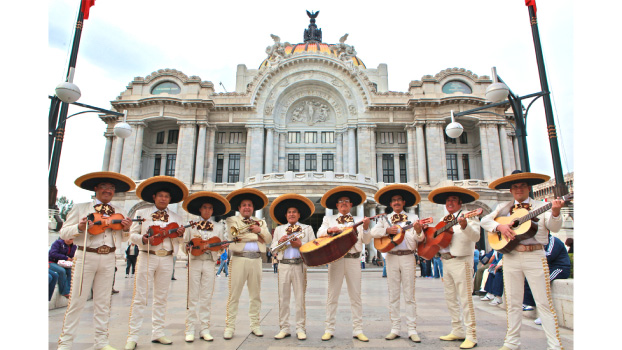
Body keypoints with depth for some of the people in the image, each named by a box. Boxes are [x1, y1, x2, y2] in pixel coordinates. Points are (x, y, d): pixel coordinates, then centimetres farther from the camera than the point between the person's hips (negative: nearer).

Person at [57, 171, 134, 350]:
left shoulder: (119, 213, 13)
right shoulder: (80, 208, 6)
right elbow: (63, 233, 3)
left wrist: (126, 230, -6)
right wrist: (79, 228, -17)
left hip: (108, 258, 3)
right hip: (85, 256, -3)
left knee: (103, 302, 9)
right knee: (77, 300, 0)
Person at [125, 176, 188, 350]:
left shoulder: (176, 218, 12)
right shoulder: (142, 213, 7)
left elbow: (177, 241, 12)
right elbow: (132, 235, 4)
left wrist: (180, 235, -11)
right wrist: (143, 239, -17)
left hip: (166, 259, 3)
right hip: (147, 257, -2)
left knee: (161, 297, 8)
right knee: (140, 297, -1)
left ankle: (157, 333, 18)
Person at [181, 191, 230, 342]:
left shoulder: (219, 226, 11)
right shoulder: (192, 225, 8)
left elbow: (219, 247, 12)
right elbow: (185, 244, 10)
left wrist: (223, 247, -9)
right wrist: (189, 248, -11)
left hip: (210, 263, 1)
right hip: (194, 262, -1)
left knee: (206, 297, 4)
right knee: (193, 297, 1)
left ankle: (204, 329, 12)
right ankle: (190, 330, 10)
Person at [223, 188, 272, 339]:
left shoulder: (260, 222, 19)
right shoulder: (232, 220, 8)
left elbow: (268, 239, 8)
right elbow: (235, 235, -11)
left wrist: (260, 230, -9)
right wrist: (256, 236, -6)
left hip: (256, 260, 4)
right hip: (239, 259, -3)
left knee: (256, 294, 9)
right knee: (234, 294, 0)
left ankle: (255, 325, 20)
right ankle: (229, 326, 10)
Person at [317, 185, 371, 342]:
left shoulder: (358, 220, 12)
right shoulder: (329, 219, 13)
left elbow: (366, 241, 5)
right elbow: (319, 233, 0)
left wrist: (365, 228, -13)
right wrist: (330, 230, -20)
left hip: (353, 259, 1)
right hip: (335, 259, 0)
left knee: (356, 295, 4)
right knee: (332, 295, 3)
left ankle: (358, 330, 14)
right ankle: (329, 330, 12)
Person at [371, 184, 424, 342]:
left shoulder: (413, 218, 6)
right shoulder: (385, 218, 11)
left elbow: (419, 239, -5)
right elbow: (373, 232, -1)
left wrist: (418, 231, -26)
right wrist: (387, 230, -16)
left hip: (408, 257, -1)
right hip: (391, 257, 2)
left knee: (409, 295, 2)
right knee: (393, 295, 6)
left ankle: (412, 330, 9)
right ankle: (395, 329, 14)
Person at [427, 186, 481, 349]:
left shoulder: (469, 216, -5)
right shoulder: (443, 220, 17)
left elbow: (476, 236, -21)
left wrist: (465, 226, -40)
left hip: (461, 262, -8)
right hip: (445, 262, 8)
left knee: (465, 299, -5)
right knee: (450, 299, 13)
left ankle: (471, 336, 3)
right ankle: (458, 331, 24)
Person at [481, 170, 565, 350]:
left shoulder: (541, 206, 6)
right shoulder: (504, 207, 12)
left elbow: (554, 228, -7)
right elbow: (484, 220, 7)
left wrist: (555, 211, -26)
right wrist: (499, 226, -11)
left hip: (535, 256, -2)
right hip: (511, 256, 2)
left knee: (544, 301, 0)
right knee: (513, 302, 9)